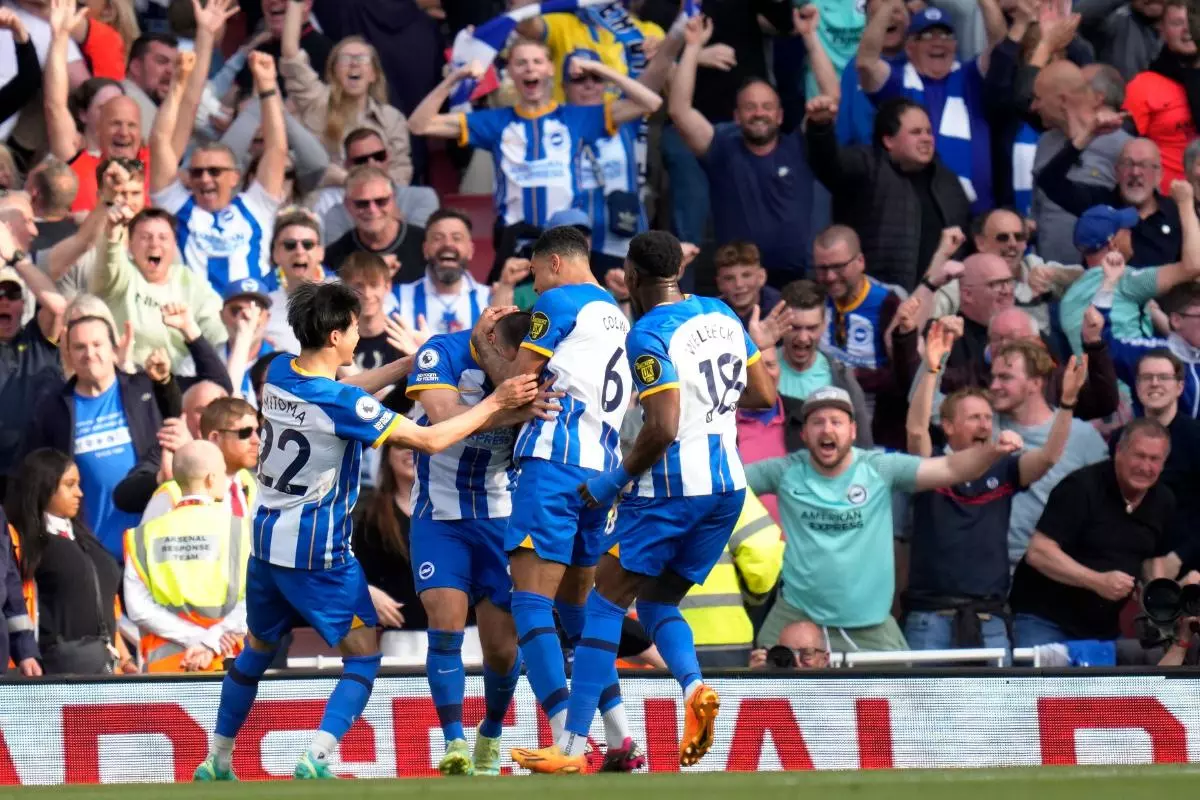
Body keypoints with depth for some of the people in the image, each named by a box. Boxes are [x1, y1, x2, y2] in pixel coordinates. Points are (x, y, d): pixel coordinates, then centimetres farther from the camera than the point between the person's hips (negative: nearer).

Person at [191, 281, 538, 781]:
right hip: (320, 552, -7)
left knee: (258, 648, 22)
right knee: (363, 655, 3)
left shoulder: (278, 374, -1)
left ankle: (216, 762, 27)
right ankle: (316, 759, -14)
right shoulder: (341, 404, -22)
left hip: (268, 539, 7)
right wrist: (496, 402, -10)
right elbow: (430, 440, -18)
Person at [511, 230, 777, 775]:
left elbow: (662, 428, -21)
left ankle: (572, 747, -4)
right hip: (728, 487, 7)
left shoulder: (649, 336, -13)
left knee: (606, 604, 1)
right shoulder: (722, 316, 9)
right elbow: (764, 397, 14)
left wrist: (615, 480, -8)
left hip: (672, 486, -7)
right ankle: (694, 686, -13)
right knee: (657, 604, 18)